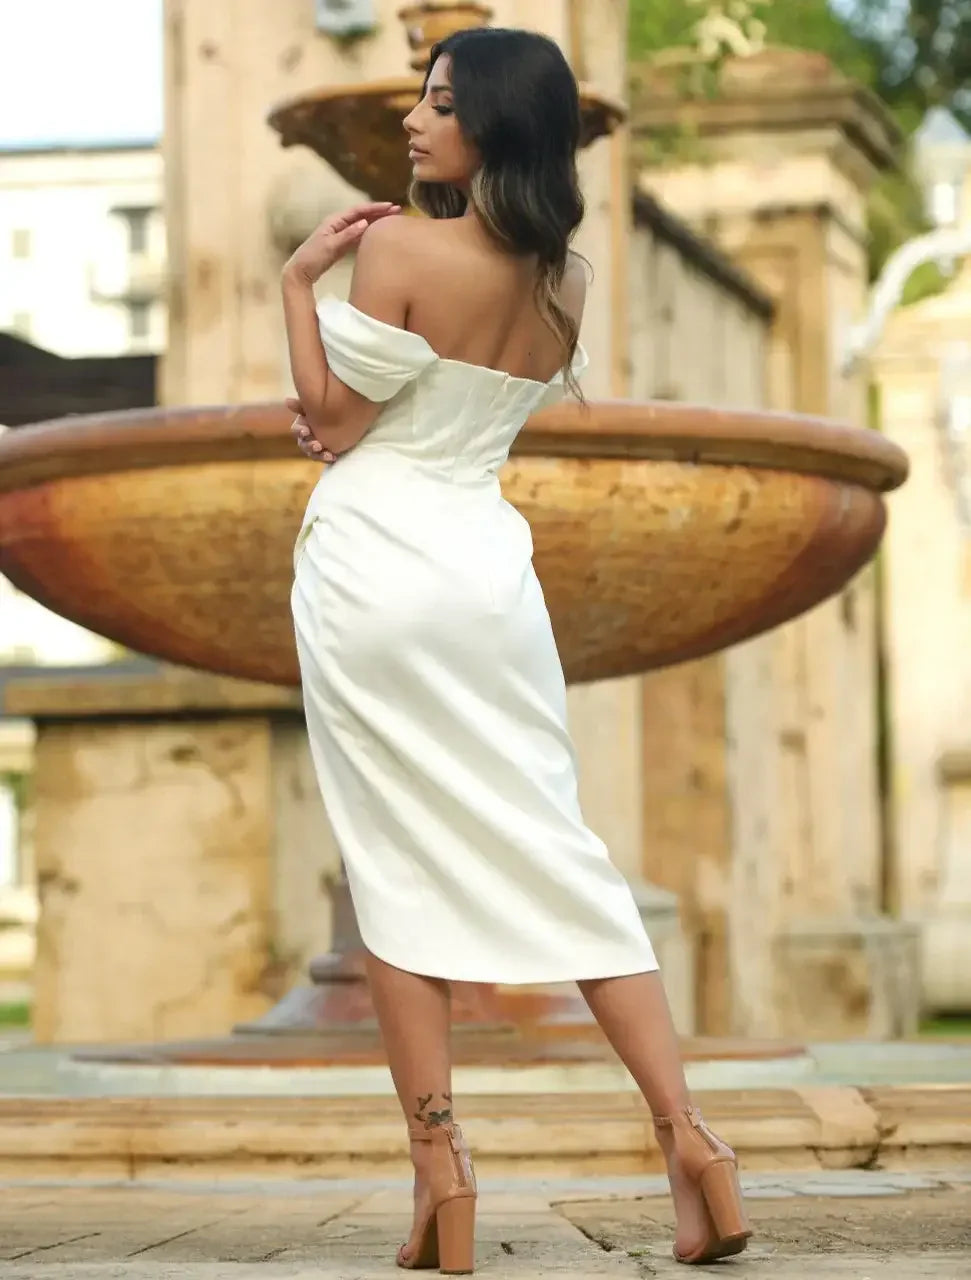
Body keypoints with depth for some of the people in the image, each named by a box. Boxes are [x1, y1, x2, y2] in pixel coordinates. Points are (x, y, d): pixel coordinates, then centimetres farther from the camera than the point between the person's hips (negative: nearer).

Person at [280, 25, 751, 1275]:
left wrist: (301, 279, 0)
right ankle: (687, 1136, 0)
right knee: (554, 852, 8)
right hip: (485, 563, 5)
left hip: (371, 568, -5)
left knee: (398, 871, 1)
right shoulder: (564, 282, 8)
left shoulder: (401, 248, -12)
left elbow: (331, 421, -6)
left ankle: (441, 1175, 0)